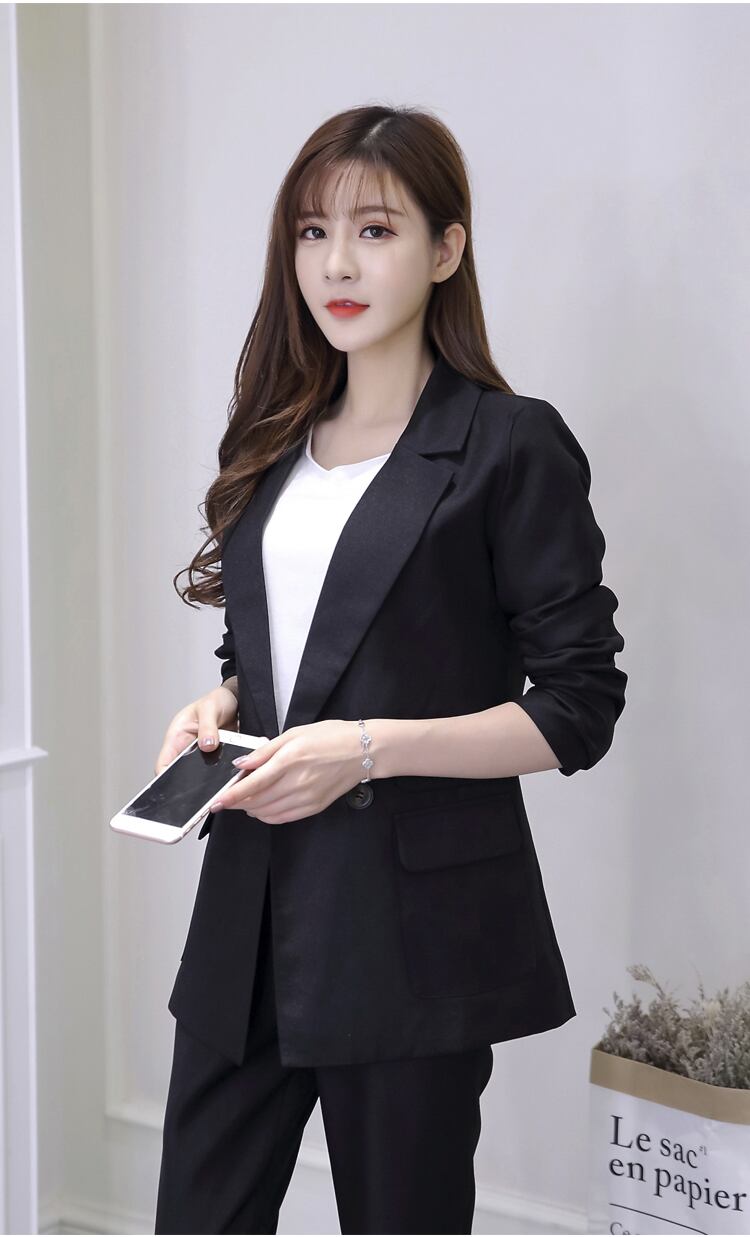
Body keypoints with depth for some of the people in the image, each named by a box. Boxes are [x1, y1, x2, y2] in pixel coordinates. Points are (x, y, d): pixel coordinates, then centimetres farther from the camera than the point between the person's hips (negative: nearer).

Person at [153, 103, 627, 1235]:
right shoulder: (275, 443, 13)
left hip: (416, 922, -5)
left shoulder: (511, 448, -7)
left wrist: (371, 747, -19)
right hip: (252, 909, 6)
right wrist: (220, 707, 1)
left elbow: (579, 708, -10)